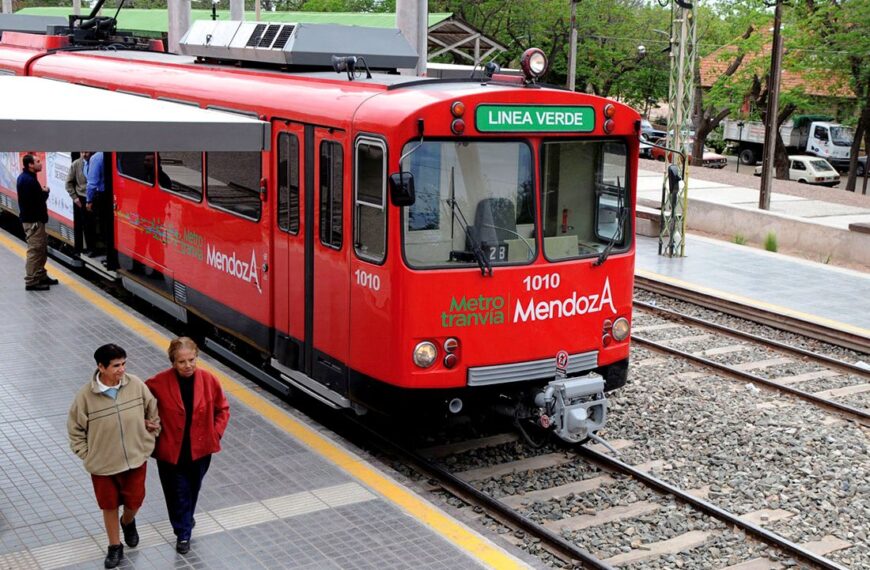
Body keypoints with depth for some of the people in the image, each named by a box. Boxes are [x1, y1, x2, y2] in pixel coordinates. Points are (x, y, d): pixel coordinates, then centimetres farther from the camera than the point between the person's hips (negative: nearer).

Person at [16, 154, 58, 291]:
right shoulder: (28, 180, -20)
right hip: (33, 221, -11)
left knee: (42, 249, 18)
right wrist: (45, 192, -7)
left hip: (35, 219, 11)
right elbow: (38, 200, -24)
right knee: (35, 250, -7)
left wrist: (42, 192, -2)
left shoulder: (27, 177, 14)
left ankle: (41, 276, 28)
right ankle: (31, 282, -4)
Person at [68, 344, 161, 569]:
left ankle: (128, 522, 51)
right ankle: (115, 546, 37)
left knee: (134, 502, 15)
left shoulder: (136, 385, -15)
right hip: (103, 464, -1)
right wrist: (87, 456, -7)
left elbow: (153, 411, 1)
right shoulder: (86, 395, -19)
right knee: (109, 505, 16)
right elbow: (75, 428, -5)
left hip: (136, 459, 1)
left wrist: (149, 440, 2)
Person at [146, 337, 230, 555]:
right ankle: (183, 533, 28)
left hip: (200, 449, 2)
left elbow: (222, 409, 3)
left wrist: (216, 433, -6)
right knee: (177, 493, 8)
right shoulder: (159, 383, -18)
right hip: (171, 451, -2)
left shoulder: (209, 380, -12)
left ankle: (185, 521, 48)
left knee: (193, 489, 21)